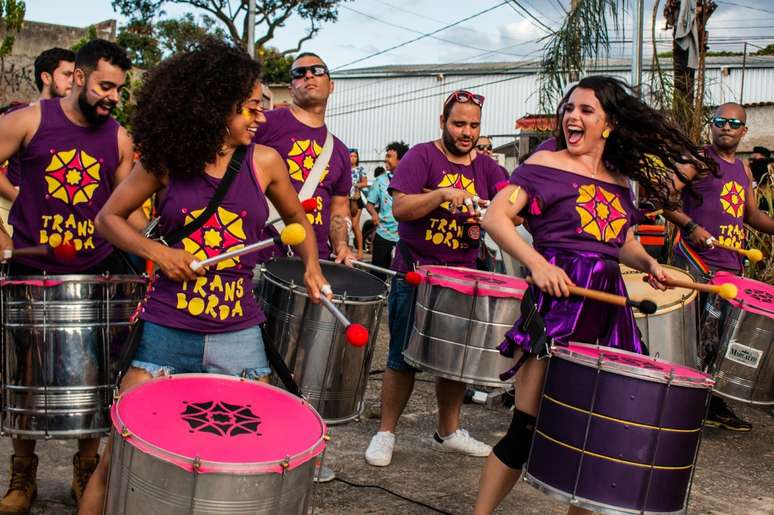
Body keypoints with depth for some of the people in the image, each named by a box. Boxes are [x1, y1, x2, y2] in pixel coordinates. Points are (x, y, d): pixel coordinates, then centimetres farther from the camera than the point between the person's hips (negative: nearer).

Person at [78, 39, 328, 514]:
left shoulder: (264, 162, 2)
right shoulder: (165, 160, -1)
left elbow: (296, 217, 19)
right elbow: (109, 218, 8)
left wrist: (312, 267, 2)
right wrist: (157, 252, -9)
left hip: (239, 335, 1)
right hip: (166, 332, -1)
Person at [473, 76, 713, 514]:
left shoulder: (620, 180, 16)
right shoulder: (546, 164, 0)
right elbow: (496, 217, -10)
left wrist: (648, 263, 6)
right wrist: (537, 263, -22)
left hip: (607, 306, 6)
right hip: (556, 300, -6)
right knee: (528, 426, -6)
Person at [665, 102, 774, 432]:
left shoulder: (743, 170, 19)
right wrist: (690, 226, -23)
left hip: (731, 265, 7)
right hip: (696, 262, -7)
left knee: (722, 340, 12)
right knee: (697, 339, -8)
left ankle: (714, 405, 22)